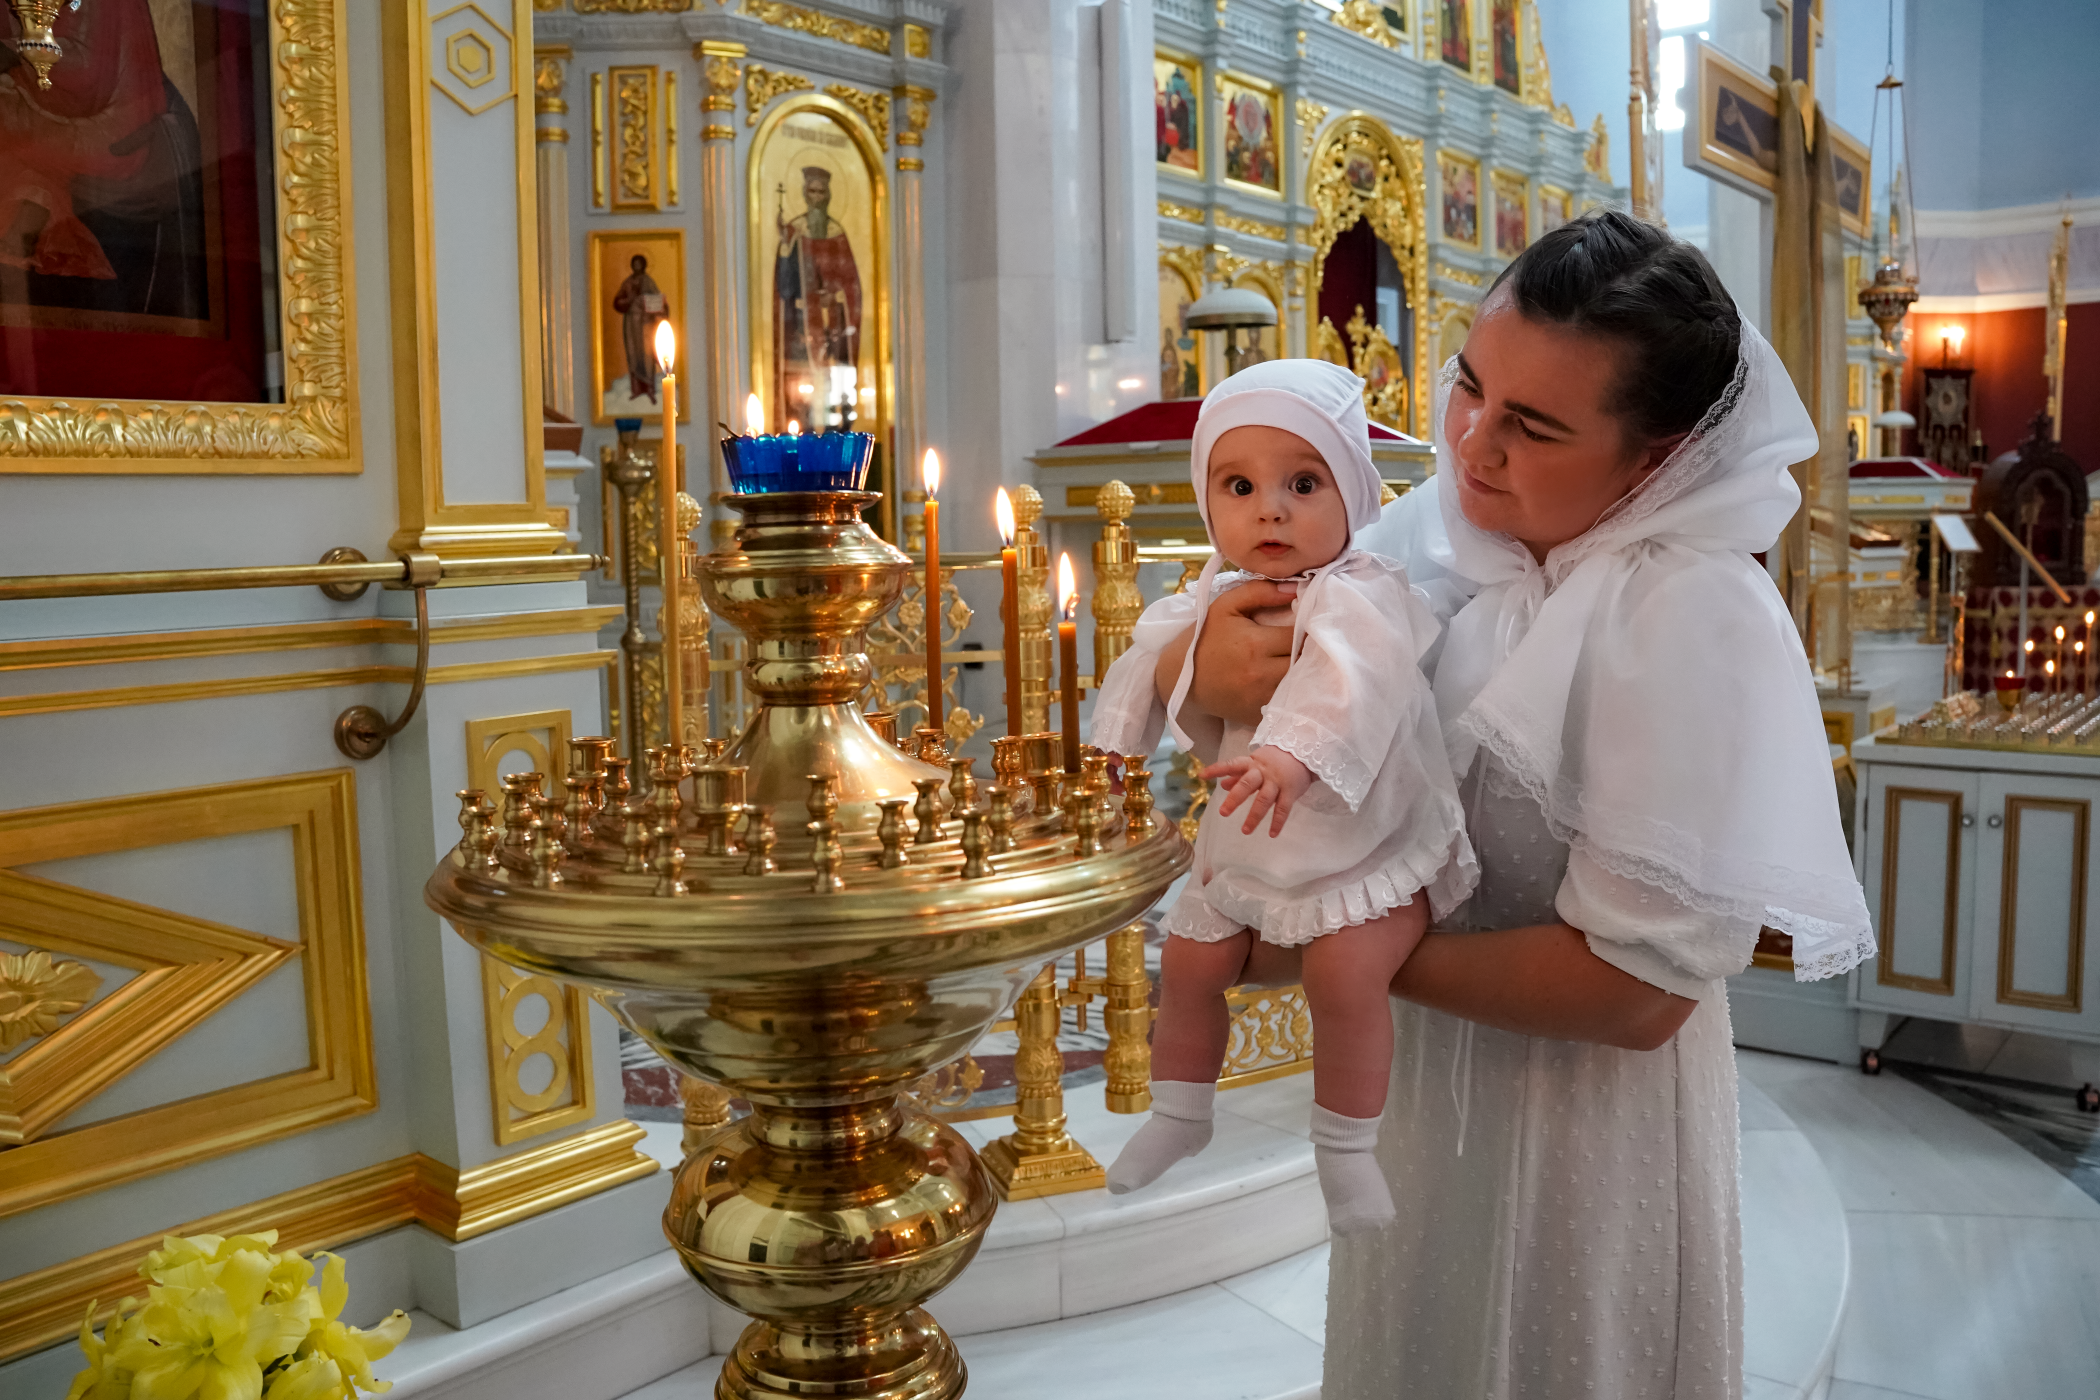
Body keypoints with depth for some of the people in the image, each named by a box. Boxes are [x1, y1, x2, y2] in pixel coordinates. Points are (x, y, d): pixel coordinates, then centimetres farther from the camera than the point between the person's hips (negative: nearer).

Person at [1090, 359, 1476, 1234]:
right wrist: (1114, 739, 13)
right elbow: (1154, 653, 14)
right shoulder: (1215, 594, -2)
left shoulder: (1359, 597, -26)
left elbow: (1350, 678, -46)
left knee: (1345, 969, -26)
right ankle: (1178, 1115, 33)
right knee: (1190, 957, 9)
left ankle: (1345, 1149, -2)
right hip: (1248, 849, 7)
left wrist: (1295, 752, -63)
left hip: (1372, 849, -7)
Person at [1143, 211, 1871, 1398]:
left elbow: (1639, 990, -25)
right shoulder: (1442, 532, -6)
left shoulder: (1693, 621, -24)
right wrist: (1203, 669, -24)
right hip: (1423, 1079, 6)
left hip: (1583, 1112, -6)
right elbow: (1167, 665, -1)